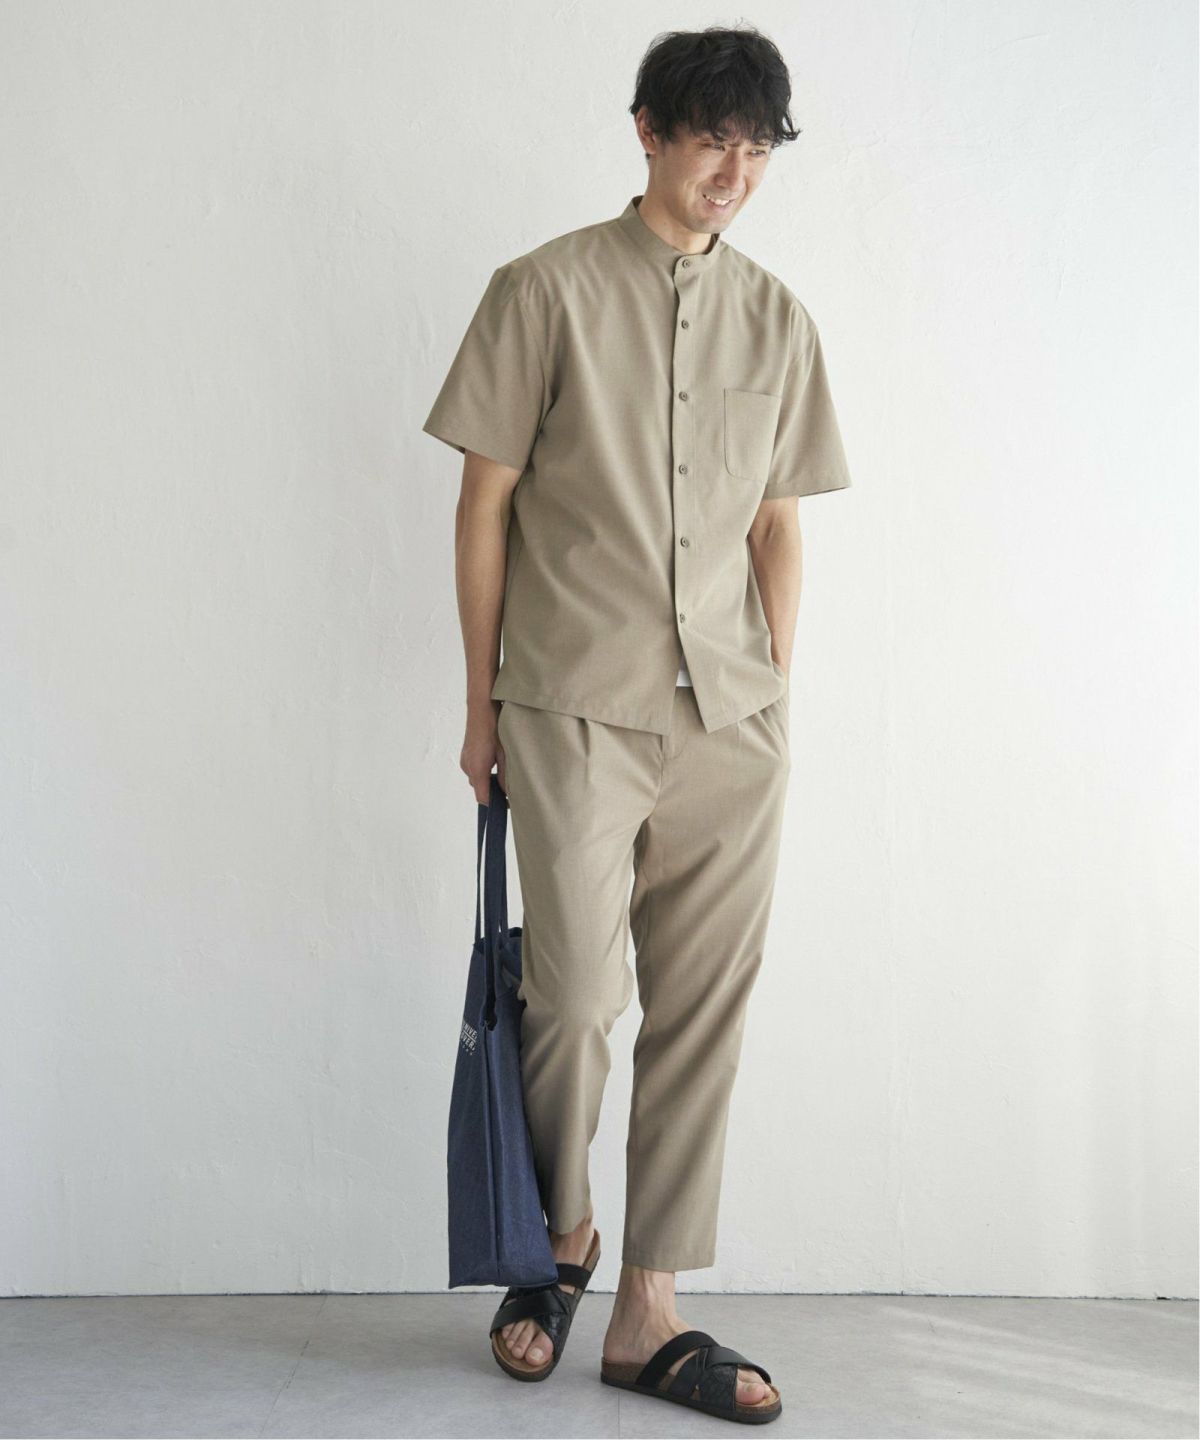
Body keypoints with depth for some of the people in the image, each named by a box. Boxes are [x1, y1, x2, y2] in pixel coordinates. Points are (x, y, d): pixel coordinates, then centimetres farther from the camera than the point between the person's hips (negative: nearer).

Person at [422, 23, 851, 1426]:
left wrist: (774, 689, 10)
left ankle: (647, 1311, 16)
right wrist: (484, 702, 0)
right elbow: (487, 501, 1)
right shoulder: (548, 289, 0)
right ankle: (561, 1235, 25)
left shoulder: (778, 321, 11)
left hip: (734, 723, 4)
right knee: (576, 996, -5)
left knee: (703, 1012, 4)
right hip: (577, 709, -3)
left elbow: (776, 522, 15)